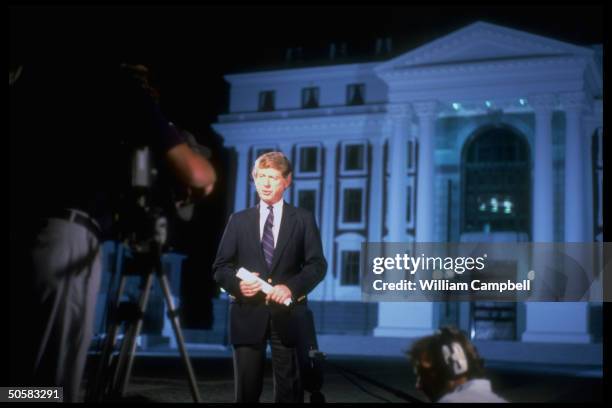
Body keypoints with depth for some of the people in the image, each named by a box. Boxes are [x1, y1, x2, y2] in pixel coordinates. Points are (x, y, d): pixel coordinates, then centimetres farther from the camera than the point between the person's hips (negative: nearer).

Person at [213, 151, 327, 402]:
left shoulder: (303, 220, 7)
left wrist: (291, 287, -16)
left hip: (287, 315, -1)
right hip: (248, 315, 1)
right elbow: (220, 268, 8)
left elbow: (317, 265, 1)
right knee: (246, 390, 5)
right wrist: (237, 284, -13)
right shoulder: (239, 220, 11)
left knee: (289, 390, 5)